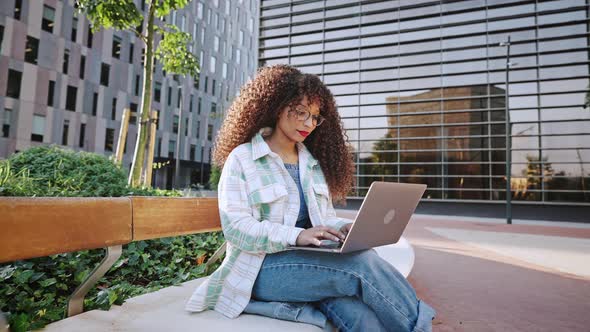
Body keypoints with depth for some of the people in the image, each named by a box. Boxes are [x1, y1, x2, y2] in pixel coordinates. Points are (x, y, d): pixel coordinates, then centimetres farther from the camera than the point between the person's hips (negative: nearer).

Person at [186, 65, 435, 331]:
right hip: (264, 267, -4)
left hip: (312, 261, 5)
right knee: (362, 263, -28)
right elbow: (235, 227, -12)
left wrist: (346, 228, -8)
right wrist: (297, 235, -26)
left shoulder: (313, 163, 17)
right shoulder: (241, 158, -1)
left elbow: (326, 219, 17)